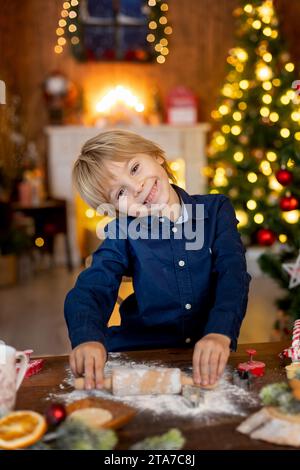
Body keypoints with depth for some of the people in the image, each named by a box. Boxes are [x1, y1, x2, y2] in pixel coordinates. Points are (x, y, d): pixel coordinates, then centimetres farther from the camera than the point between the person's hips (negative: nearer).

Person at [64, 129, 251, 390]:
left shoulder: (216, 210, 0)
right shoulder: (123, 232, -1)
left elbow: (233, 273, -12)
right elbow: (92, 288, -13)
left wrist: (220, 333, -32)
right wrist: (88, 338, -36)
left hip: (206, 357, 1)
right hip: (140, 353, 0)